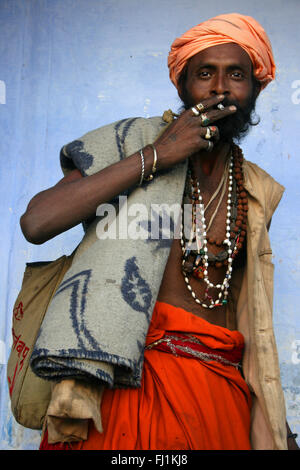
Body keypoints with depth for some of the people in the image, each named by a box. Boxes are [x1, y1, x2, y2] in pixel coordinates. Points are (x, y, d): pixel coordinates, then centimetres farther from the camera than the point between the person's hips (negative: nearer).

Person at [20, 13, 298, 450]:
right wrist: (154, 156, -17)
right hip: (132, 377, -4)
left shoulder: (259, 192, 10)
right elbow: (36, 223, -18)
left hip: (219, 385, 4)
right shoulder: (140, 147, -3)